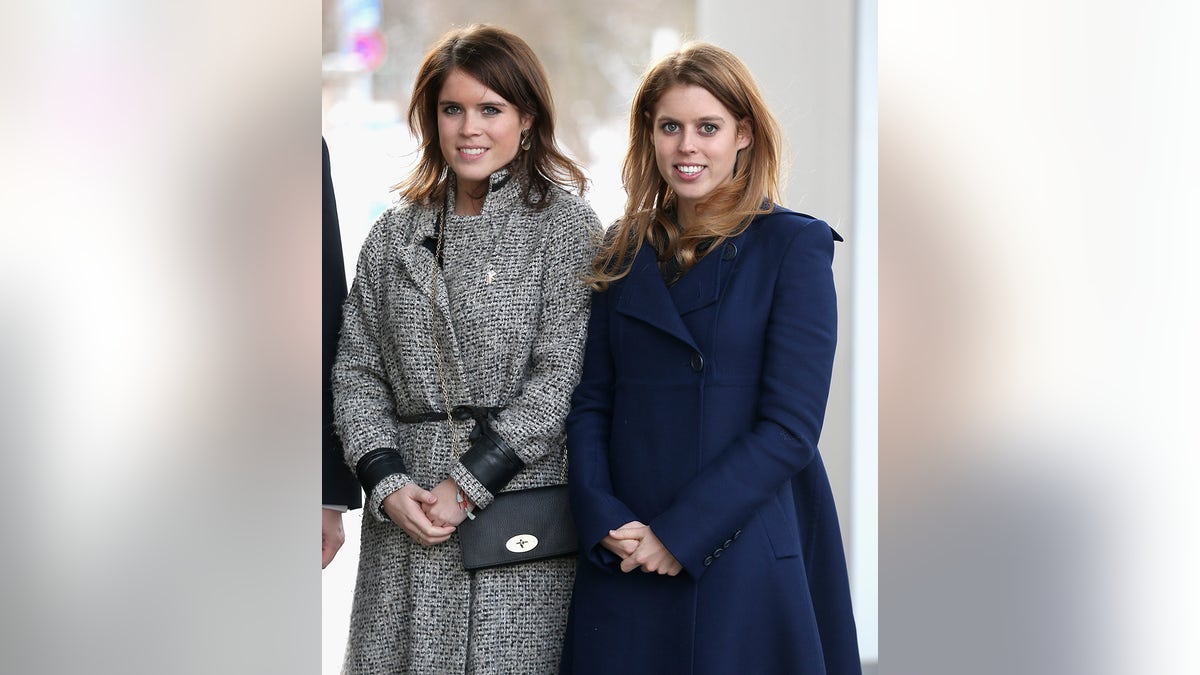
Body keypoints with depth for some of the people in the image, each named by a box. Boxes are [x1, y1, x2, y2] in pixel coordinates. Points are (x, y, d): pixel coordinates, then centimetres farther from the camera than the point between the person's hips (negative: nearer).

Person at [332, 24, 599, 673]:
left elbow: (561, 376, -7)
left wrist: (467, 486, -12)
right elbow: (355, 371, 10)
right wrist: (389, 485, -6)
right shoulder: (395, 235, 13)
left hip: (516, 510, -3)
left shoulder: (565, 225, 0)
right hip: (404, 518, 3)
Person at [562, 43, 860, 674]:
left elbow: (790, 427, -10)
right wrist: (605, 523, -8)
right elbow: (589, 403, 8)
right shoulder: (624, 252, 11)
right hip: (624, 567, 4)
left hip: (745, 562, -4)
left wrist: (678, 534, -14)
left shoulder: (795, 246, -3)